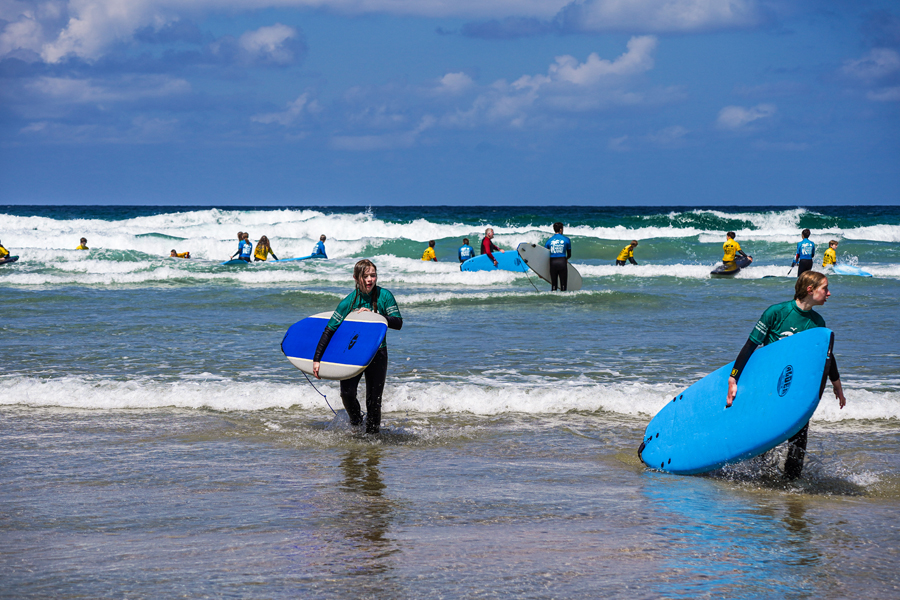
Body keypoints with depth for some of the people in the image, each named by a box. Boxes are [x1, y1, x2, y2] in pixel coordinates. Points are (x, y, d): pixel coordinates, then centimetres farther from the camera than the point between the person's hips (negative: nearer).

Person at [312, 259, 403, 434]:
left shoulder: (384, 296, -8)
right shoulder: (349, 301, -11)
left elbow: (398, 323, -12)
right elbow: (329, 330, -9)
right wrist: (316, 359, -14)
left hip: (377, 353, 1)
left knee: (374, 400, 1)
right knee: (347, 393, -17)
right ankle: (355, 420, 14)